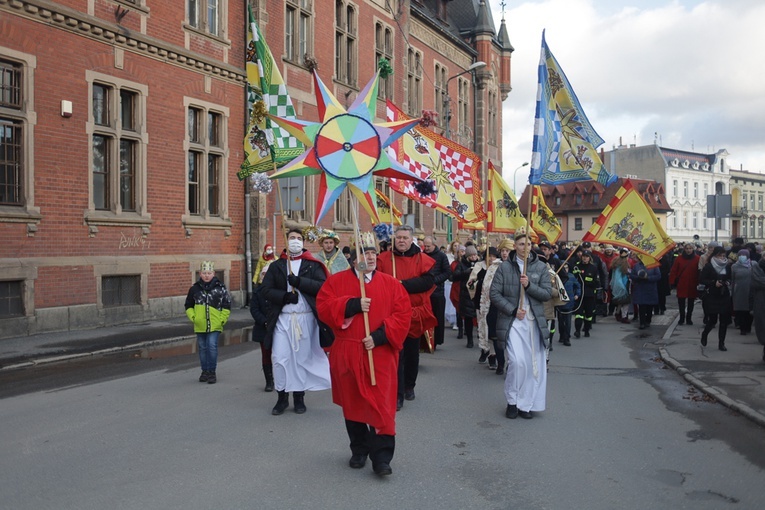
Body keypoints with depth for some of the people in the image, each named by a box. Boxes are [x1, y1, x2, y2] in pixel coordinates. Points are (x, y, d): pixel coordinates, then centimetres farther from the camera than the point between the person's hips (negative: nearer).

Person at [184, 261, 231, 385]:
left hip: (215, 325, -3)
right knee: (202, 348, 10)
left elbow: (227, 305, 4)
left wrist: (222, 319, -3)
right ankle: (205, 371, 23)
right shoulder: (195, 288, 5)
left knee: (212, 346, -10)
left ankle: (212, 372, 1)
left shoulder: (220, 287, -1)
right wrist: (192, 317, 1)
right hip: (200, 325, 3)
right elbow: (188, 306, 15)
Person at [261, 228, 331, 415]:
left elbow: (322, 286, -8)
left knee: (302, 357, 5)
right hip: (282, 318, 1)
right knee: (280, 357, -3)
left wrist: (300, 282, -18)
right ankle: (282, 397, 11)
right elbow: (266, 290, 2)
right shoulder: (276, 266, 11)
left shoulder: (312, 265, 6)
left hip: (306, 317, -1)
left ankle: (299, 396, 18)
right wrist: (284, 296, -14)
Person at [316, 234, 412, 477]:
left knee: (381, 405, -6)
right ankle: (359, 451, 29)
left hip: (380, 354, -1)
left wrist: (380, 336, -14)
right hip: (347, 353, 1)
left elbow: (403, 314, -3)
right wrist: (352, 305, -18)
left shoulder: (390, 283, 3)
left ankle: (381, 457, 2)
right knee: (353, 402, 12)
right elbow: (324, 307, -6)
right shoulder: (336, 281, 4)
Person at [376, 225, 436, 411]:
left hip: (415, 313, 2)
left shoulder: (422, 259, 1)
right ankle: (398, 394, 1)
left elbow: (428, 281, -13)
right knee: (396, 354, -4)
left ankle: (409, 386, 34)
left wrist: (402, 284, -21)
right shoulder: (383, 259, 0)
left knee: (412, 353, 15)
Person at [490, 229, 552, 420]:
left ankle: (526, 404, 17)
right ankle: (512, 401, 6)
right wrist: (513, 310, -9)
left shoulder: (541, 268, 6)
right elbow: (495, 294, -1)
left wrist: (529, 285, -15)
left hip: (534, 322, 3)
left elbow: (547, 293, 0)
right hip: (512, 321, -2)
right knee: (517, 361, -14)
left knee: (534, 364, 2)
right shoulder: (505, 267, 1)